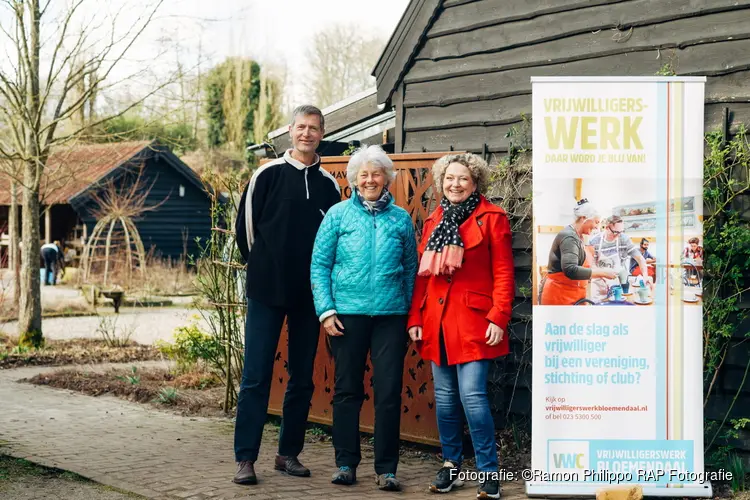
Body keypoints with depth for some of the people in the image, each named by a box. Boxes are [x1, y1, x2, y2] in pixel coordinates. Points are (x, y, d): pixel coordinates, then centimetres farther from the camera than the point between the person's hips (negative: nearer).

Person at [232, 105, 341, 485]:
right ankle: (245, 458, 1)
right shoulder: (268, 175, 0)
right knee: (256, 376, -4)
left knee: (302, 378, 8)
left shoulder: (329, 185, 8)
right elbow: (245, 224, 4)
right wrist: (260, 266, 7)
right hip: (267, 291, -3)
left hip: (309, 295, 3)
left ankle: (289, 453, 19)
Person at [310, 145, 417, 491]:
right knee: (346, 389, 7)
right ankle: (346, 463, 17)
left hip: (391, 315, 1)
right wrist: (326, 310, -5)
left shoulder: (401, 218, 8)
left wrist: (410, 313, 4)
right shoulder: (338, 214, 4)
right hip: (347, 313, 0)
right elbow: (319, 265, 3)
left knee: (389, 391, 0)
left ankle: (386, 468, 8)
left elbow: (410, 269, 10)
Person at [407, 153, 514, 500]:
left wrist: (498, 318, -12)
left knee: (472, 395, -11)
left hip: (472, 320, -5)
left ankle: (488, 472, -1)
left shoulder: (491, 218, -1)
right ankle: (451, 465, 21)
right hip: (436, 320, 5)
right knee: (444, 396, 9)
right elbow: (421, 274, 15)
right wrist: (415, 318, 9)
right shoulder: (433, 221, 14)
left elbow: (503, 273, -5)